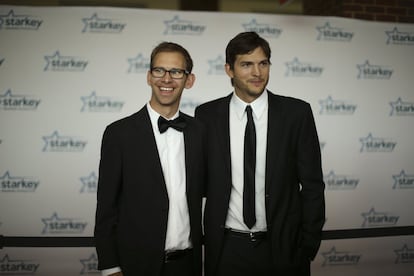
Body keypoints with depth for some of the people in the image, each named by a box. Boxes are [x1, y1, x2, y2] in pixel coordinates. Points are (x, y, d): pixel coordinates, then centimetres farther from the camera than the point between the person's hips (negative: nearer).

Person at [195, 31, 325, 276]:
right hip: (226, 249, 1)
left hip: (283, 248, 0)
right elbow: (201, 182, 4)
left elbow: (312, 185, -2)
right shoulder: (207, 115, -2)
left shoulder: (297, 113, -5)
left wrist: (309, 246, -4)